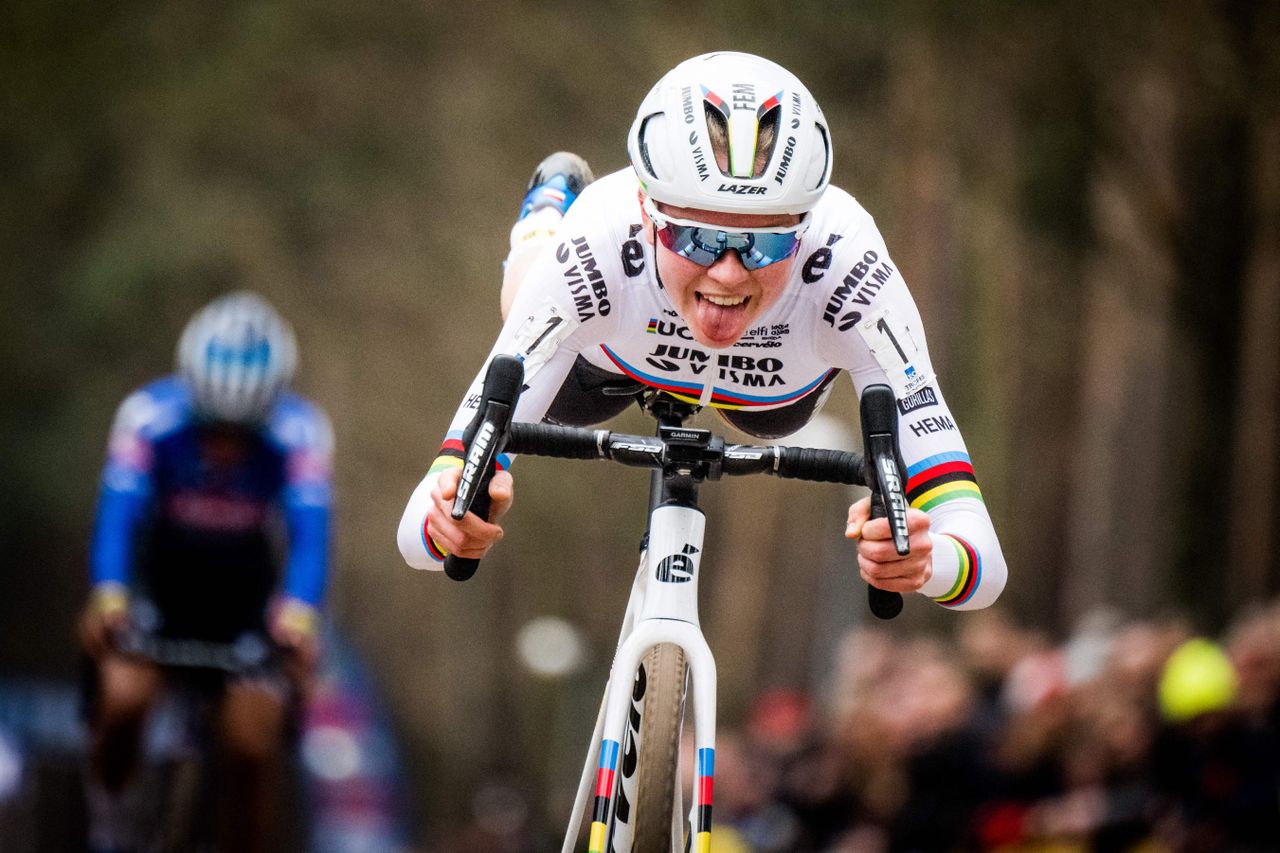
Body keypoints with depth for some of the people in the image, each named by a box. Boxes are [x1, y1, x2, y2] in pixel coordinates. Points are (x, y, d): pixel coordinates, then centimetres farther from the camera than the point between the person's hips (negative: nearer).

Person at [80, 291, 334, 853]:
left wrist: (298, 614, -54)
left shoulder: (300, 433, -25)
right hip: (161, 586, 0)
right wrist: (108, 596, -53)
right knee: (122, 699, -26)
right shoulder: (149, 416, -25)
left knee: (251, 753, -12)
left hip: (248, 596, 0)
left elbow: (310, 531, -35)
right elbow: (118, 511, -35)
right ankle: (109, 807, 3)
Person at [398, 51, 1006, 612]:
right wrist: (452, 520, -74)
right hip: (618, 354, -1)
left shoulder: (850, 275, -49)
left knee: (774, 419, 35)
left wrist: (918, 559, -76)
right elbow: (419, 536, -49)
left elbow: (984, 564, -52)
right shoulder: (597, 252, -48)